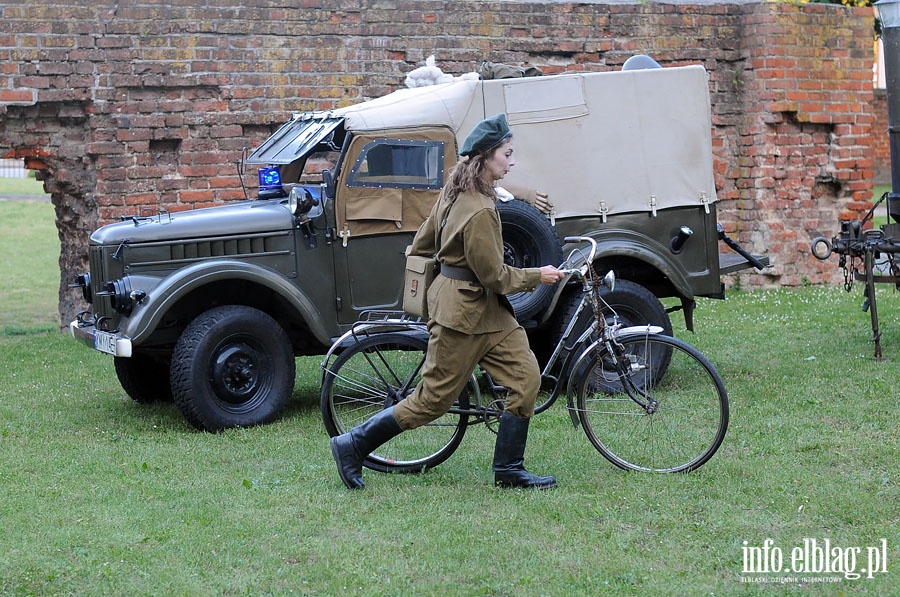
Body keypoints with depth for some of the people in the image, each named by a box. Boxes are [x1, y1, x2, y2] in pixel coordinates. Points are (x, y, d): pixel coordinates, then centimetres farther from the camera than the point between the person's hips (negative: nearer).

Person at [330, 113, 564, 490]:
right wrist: (537, 276, -7)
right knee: (434, 399, 0)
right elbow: (494, 276, -19)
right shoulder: (478, 211, -24)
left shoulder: (458, 191, 6)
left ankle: (509, 471, 11)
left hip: (488, 308, 10)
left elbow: (423, 241, 16)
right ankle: (352, 446, 11)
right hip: (463, 310, -10)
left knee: (525, 378, 3)